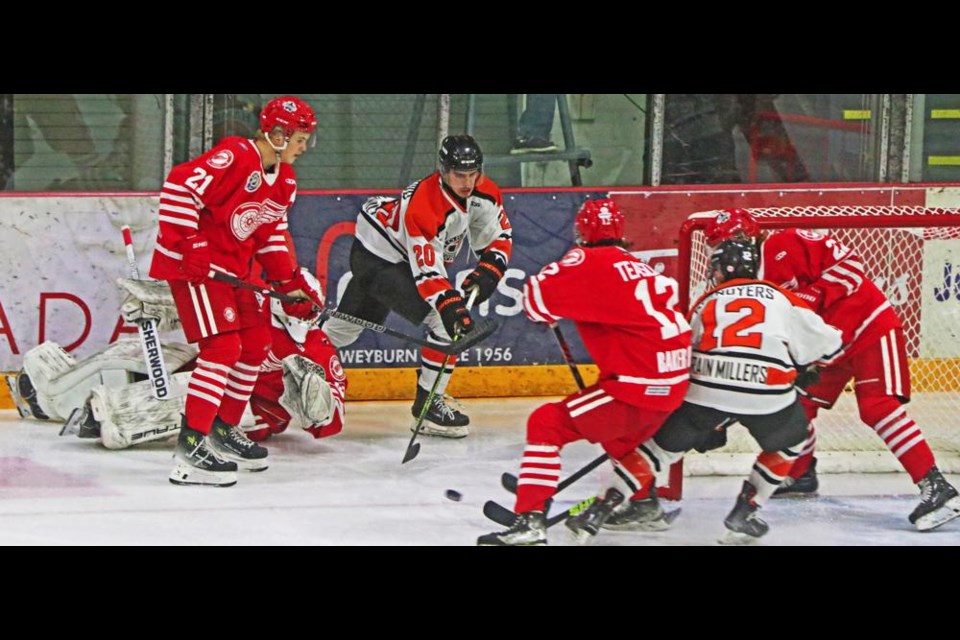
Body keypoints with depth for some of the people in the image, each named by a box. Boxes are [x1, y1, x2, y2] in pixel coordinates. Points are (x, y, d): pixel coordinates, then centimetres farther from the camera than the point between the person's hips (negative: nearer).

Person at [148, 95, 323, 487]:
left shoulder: (284, 181, 10)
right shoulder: (234, 157, -21)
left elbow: (272, 236, 18)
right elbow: (179, 186, -28)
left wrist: (292, 284, 11)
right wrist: (188, 245, -29)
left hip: (233, 269, 10)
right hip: (193, 263, -10)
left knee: (256, 345, 13)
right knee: (224, 347, -18)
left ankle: (225, 429, 29)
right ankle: (191, 446, -20)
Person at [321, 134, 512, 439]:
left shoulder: (484, 193, -12)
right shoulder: (422, 205, -35)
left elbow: (498, 236, 2)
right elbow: (427, 271, -36)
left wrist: (486, 273, -14)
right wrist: (451, 306, -46)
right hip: (376, 258, -8)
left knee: (346, 328, 23)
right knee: (446, 321, -20)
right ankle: (428, 403, -10)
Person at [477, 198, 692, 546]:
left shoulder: (591, 261, -7)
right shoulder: (641, 267, 18)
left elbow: (537, 295, -12)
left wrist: (546, 314, 11)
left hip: (636, 386, -8)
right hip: (674, 385, 8)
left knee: (546, 423, -6)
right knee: (617, 436, 36)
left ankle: (529, 522, -16)